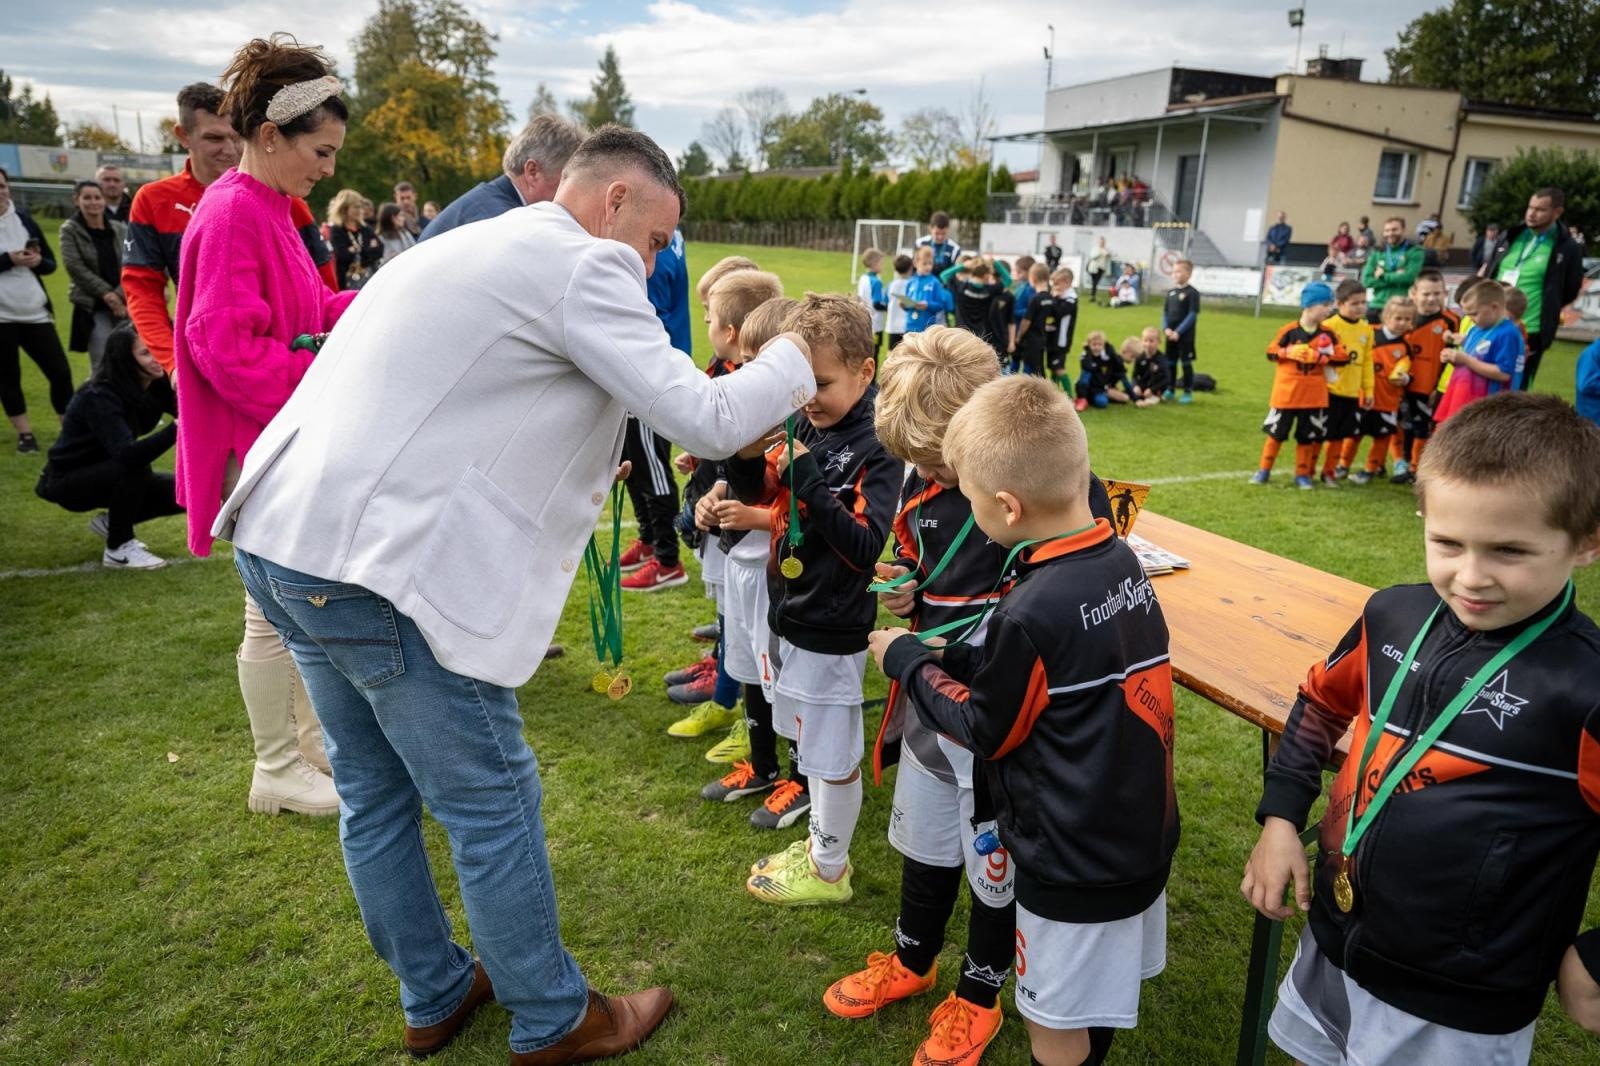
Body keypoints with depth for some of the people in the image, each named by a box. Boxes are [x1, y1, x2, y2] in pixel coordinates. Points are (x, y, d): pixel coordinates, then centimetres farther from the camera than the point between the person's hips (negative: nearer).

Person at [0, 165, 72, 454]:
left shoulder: (24, 219, 9)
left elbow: (51, 263, 11)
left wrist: (37, 261, -9)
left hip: (35, 312, 3)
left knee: (60, 371, 2)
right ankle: (25, 434, 16)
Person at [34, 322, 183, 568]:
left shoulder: (156, 384, -10)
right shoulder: (100, 397, -30)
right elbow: (128, 454, -44)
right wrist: (175, 428, -55)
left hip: (110, 474, 7)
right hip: (67, 481, -7)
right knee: (135, 467, -33)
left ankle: (110, 522, 12)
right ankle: (118, 549, -15)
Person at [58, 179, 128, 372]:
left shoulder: (120, 230, 7)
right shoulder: (70, 230, 0)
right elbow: (75, 267, -8)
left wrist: (119, 295, -13)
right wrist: (106, 293, -14)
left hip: (124, 303, 3)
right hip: (92, 306, -3)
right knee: (102, 365, -9)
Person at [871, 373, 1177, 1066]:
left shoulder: (1032, 612, -29)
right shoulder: (1123, 561, -5)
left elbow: (984, 730, -13)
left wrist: (907, 662, 0)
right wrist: (944, 655, 5)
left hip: (1075, 859, -8)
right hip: (1143, 833, 8)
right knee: (1099, 1008, 27)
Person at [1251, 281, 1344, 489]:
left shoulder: (1328, 334, 0)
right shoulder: (1289, 330, -7)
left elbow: (1342, 357, -2)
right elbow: (1271, 353, -3)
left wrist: (1319, 357, -14)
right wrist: (1289, 352, -19)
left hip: (1314, 395, 2)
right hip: (1286, 392, -2)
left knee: (1306, 436, 9)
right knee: (1276, 432, 5)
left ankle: (1302, 474, 18)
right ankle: (1264, 470, 16)